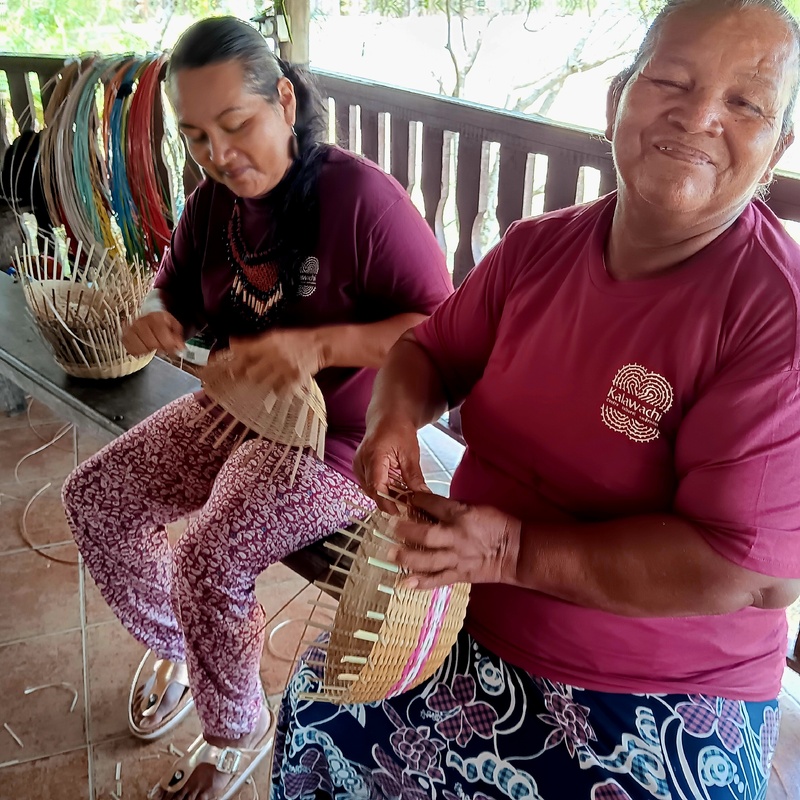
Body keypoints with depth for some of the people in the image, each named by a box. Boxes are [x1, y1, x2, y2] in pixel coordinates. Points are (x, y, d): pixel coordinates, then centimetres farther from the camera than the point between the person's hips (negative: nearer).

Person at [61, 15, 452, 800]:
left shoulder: (358, 194, -22)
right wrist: (156, 318, -12)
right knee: (93, 495, 1)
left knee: (209, 559, -23)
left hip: (336, 435, -7)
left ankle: (237, 732, 10)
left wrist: (318, 346, -37)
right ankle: (170, 647, 28)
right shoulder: (215, 202, 0)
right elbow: (176, 287, 14)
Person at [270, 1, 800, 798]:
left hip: (656, 705, -4)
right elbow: (429, 349, 10)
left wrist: (515, 551, -26)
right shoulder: (535, 250, -4)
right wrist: (393, 418, -13)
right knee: (318, 712, -2)